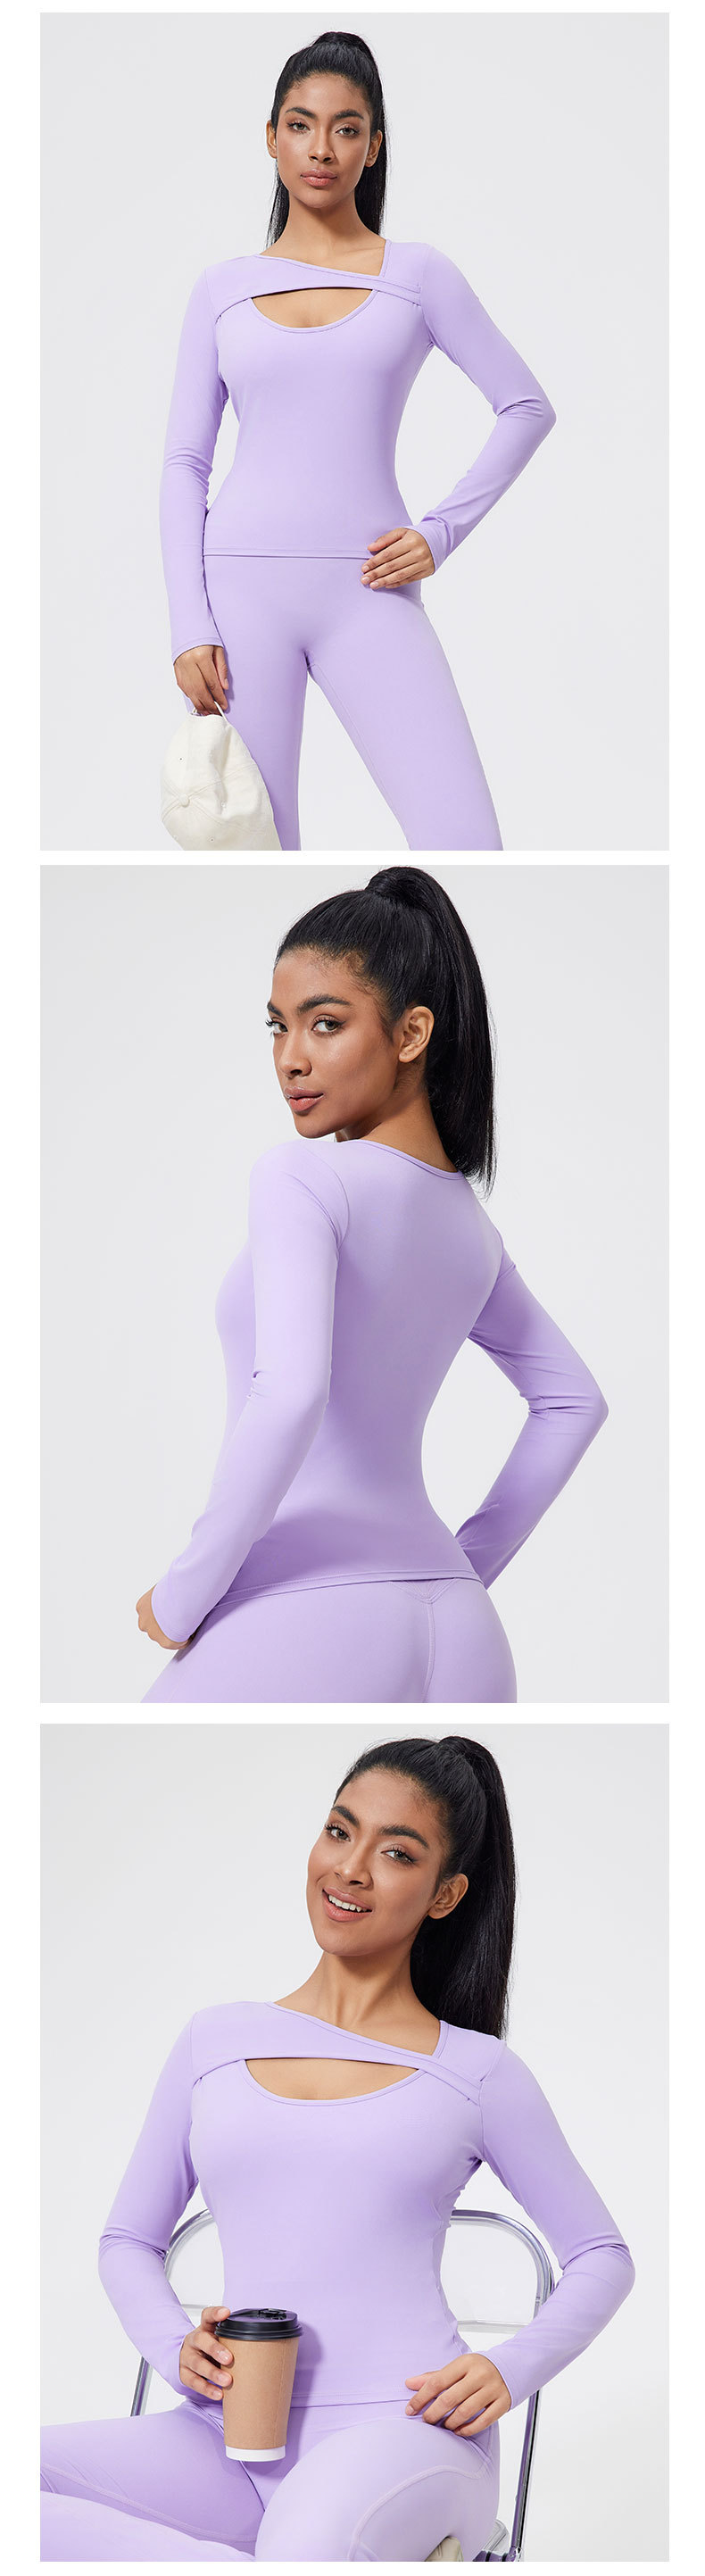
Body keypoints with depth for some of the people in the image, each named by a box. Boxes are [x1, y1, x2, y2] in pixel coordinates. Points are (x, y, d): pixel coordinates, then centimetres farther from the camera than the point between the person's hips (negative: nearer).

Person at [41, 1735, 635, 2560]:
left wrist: (510, 2368, -1)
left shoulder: (478, 2073, 10)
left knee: (314, 2536, -43)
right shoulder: (214, 2042, 16)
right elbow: (128, 2240, 23)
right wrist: (179, 2350, 1)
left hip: (402, 2434, -4)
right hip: (231, 2445, 4)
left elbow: (603, 2255, 18)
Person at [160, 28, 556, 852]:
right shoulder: (222, 289, 10)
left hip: (367, 593, 0)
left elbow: (527, 406, 12)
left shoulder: (417, 273, 8)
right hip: (243, 582, 1)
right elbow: (184, 462, 8)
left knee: (465, 845, -15)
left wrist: (442, 530, 0)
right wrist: (189, 628, -2)